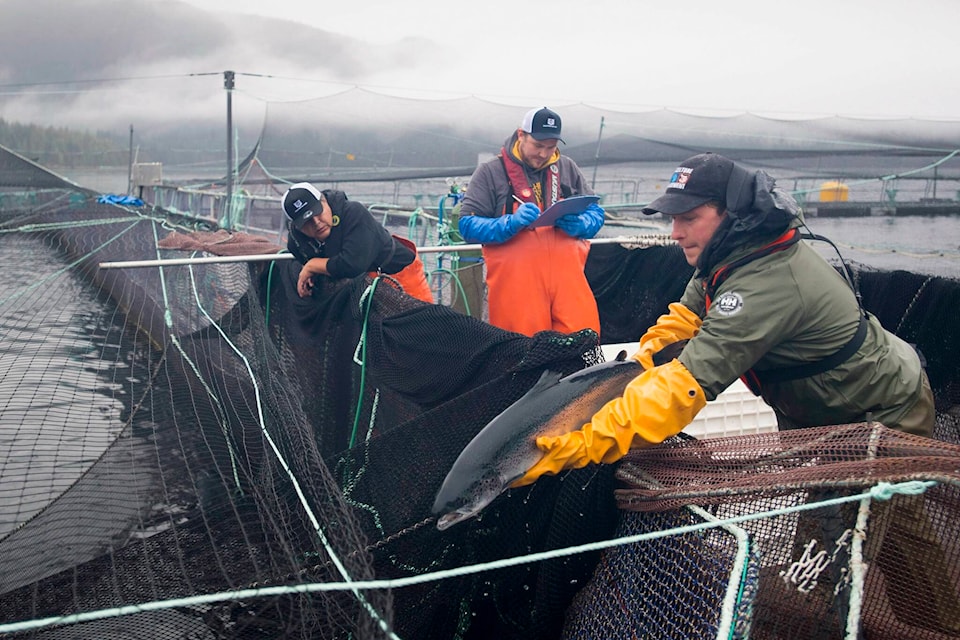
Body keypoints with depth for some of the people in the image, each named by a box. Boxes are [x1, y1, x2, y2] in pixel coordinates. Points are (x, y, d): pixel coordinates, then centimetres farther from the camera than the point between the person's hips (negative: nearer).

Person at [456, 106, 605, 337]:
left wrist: (579, 224, -9)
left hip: (568, 278, 3)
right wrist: (510, 224, -19)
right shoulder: (491, 172, 4)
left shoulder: (568, 168, 15)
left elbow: (596, 213, 14)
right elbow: (467, 225, -3)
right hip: (516, 285, -3)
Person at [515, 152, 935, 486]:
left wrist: (583, 446, -51)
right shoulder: (735, 254, -9)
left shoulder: (766, 284, -39)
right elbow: (689, 311, 6)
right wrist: (642, 357, -13)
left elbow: (688, 383, -47)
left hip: (885, 416, -9)